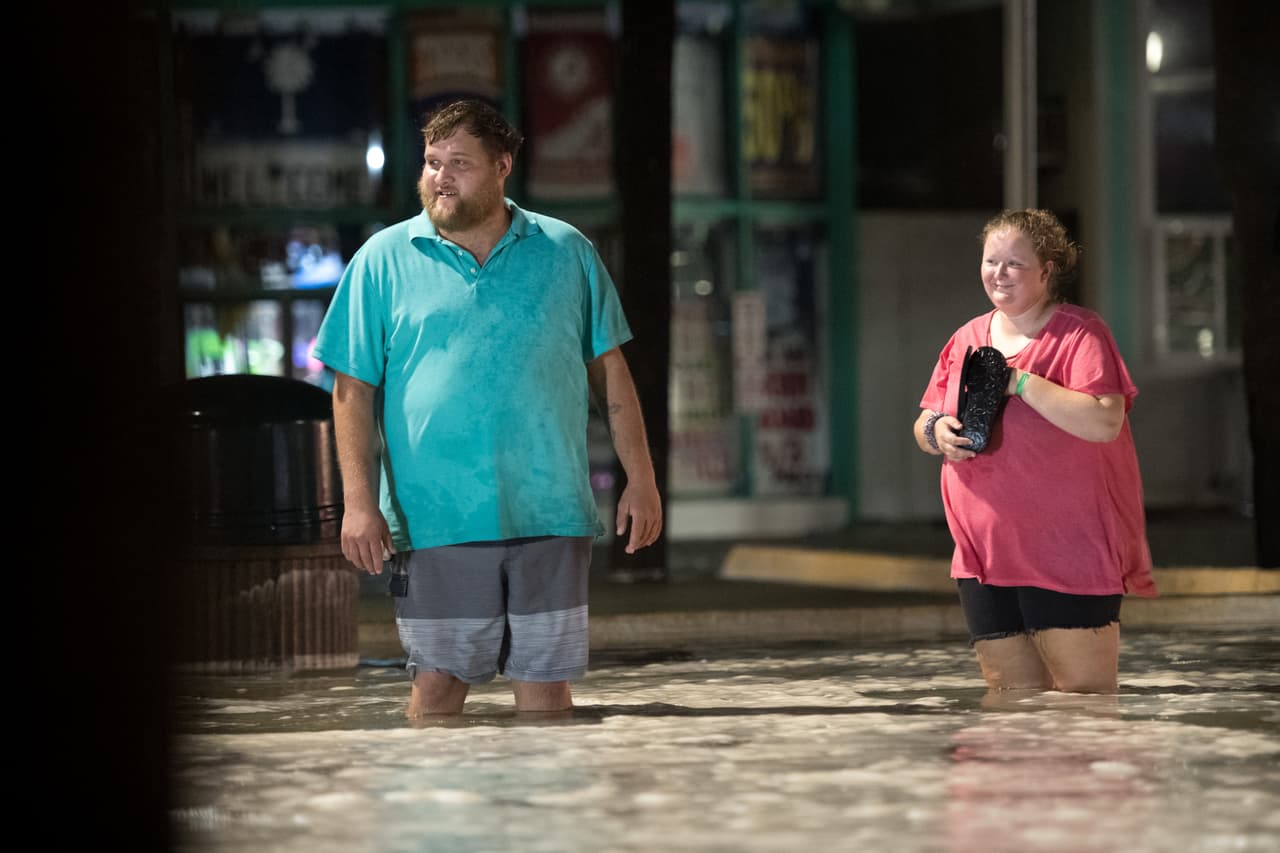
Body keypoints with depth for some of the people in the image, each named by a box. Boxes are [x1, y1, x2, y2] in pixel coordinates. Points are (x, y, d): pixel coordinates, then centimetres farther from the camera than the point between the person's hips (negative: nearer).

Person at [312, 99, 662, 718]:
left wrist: (640, 480, 6)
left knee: (545, 684, 5)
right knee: (437, 684, 0)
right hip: (434, 521, -1)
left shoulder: (567, 253, 9)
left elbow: (609, 372, 12)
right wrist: (359, 503, -6)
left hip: (549, 517, 1)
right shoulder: (384, 260, 4)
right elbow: (353, 389, 3)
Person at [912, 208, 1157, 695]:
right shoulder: (966, 340, 14)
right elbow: (924, 424, 20)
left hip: (1069, 558, -6)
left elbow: (1104, 422, -20)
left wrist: (1019, 380, -19)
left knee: (1084, 701, -6)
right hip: (986, 558, 6)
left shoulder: (1078, 334, -6)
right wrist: (937, 433, -4)